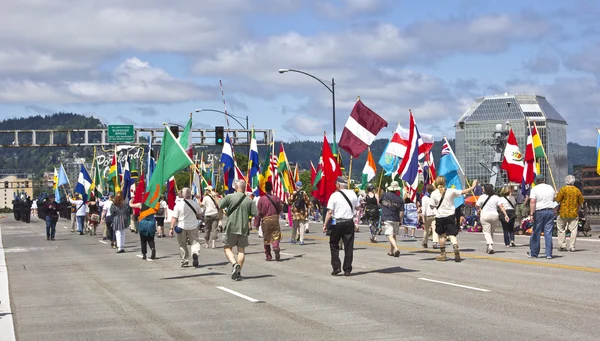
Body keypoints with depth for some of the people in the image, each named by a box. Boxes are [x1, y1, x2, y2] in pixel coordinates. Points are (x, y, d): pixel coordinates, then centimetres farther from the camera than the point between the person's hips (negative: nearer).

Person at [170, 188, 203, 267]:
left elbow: (174, 218, -12)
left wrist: (171, 228, -8)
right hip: (193, 226, 1)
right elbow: (199, 215, 9)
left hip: (181, 227, -1)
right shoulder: (195, 204, -4)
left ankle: (184, 261, 10)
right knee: (195, 242, 9)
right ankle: (195, 253, -21)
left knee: (182, 245, 11)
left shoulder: (178, 204, -12)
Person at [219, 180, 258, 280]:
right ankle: (238, 272, 8)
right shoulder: (249, 200, 0)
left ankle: (234, 264, -15)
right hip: (243, 228, 2)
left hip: (231, 227, -2)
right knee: (241, 250, 10)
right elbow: (256, 215, -3)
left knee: (227, 248, 9)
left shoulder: (230, 197, -7)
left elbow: (219, 206, -4)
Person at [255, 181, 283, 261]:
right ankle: (276, 248, -22)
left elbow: (258, 212, -5)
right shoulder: (276, 198, -2)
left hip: (265, 220, -1)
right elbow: (280, 209, 7)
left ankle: (268, 256, 12)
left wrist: (257, 223, 0)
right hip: (275, 219, 1)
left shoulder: (261, 199, -7)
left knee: (266, 239, 10)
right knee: (276, 236, 7)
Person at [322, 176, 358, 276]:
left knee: (334, 245, 11)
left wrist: (325, 225, -5)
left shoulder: (334, 195, -9)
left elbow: (329, 212, -11)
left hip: (337, 223, -3)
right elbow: (356, 207, 10)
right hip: (349, 222, 3)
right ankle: (347, 270, 8)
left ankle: (336, 267, 2)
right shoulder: (352, 194, 2)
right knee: (349, 246, 7)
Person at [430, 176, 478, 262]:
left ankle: (443, 254, 18)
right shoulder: (451, 191, -5)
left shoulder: (434, 194, -8)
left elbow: (432, 206, -7)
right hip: (450, 216, 1)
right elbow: (463, 192, 0)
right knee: (452, 234, 0)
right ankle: (456, 249, -25)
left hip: (440, 217, 0)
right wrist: (472, 186, 13)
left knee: (442, 235, 13)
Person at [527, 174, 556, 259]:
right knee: (548, 233, 3)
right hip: (550, 211, 4)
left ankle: (533, 253, 12)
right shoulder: (550, 188, 10)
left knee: (536, 233, 5)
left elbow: (532, 202, -16)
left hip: (539, 212, -4)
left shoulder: (534, 189, -5)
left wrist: (531, 214, -17)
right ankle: (549, 254, 0)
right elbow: (554, 199, 24)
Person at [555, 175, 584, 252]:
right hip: (574, 213, 2)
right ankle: (572, 247, 1)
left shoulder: (563, 189, -7)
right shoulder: (577, 190, 3)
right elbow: (581, 202, 9)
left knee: (561, 229, 9)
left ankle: (562, 246, 6)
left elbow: (558, 200, -9)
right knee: (573, 230, 4)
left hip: (563, 213, -2)